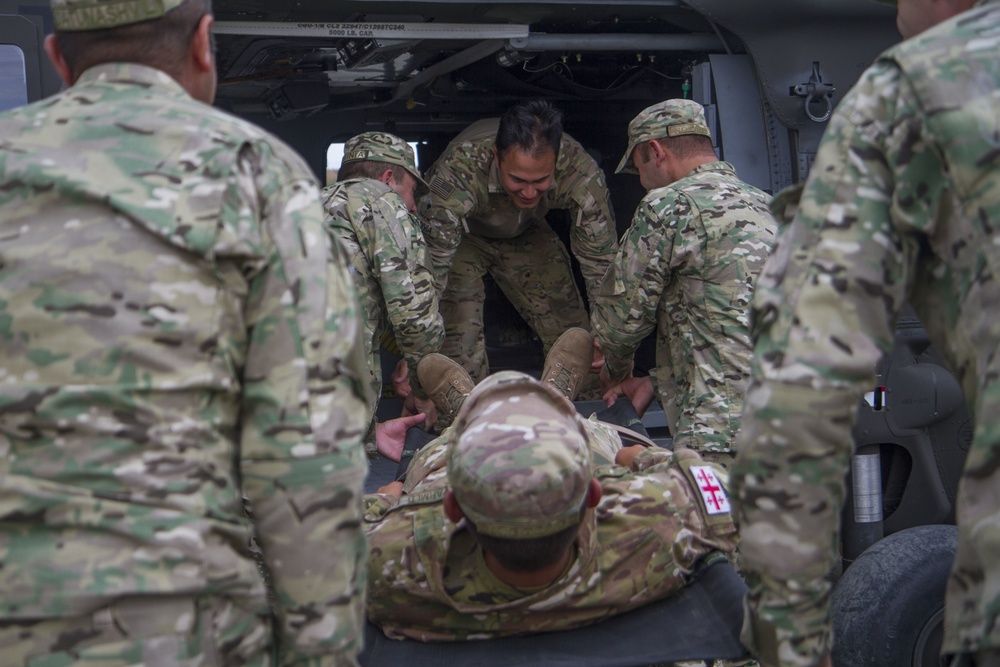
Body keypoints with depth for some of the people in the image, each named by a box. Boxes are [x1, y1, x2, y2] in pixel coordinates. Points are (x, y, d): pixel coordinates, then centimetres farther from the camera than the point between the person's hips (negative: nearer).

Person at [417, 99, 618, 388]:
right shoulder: (458, 170, -42)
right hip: (460, 235, -2)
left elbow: (602, 266, -29)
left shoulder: (580, 172, -35)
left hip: (527, 234, 2)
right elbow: (430, 269, -42)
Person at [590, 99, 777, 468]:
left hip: (722, 438, -8)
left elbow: (621, 315, 4)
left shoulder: (668, 205, -3)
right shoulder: (766, 208, 22)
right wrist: (658, 381, 27)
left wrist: (615, 371, 25)